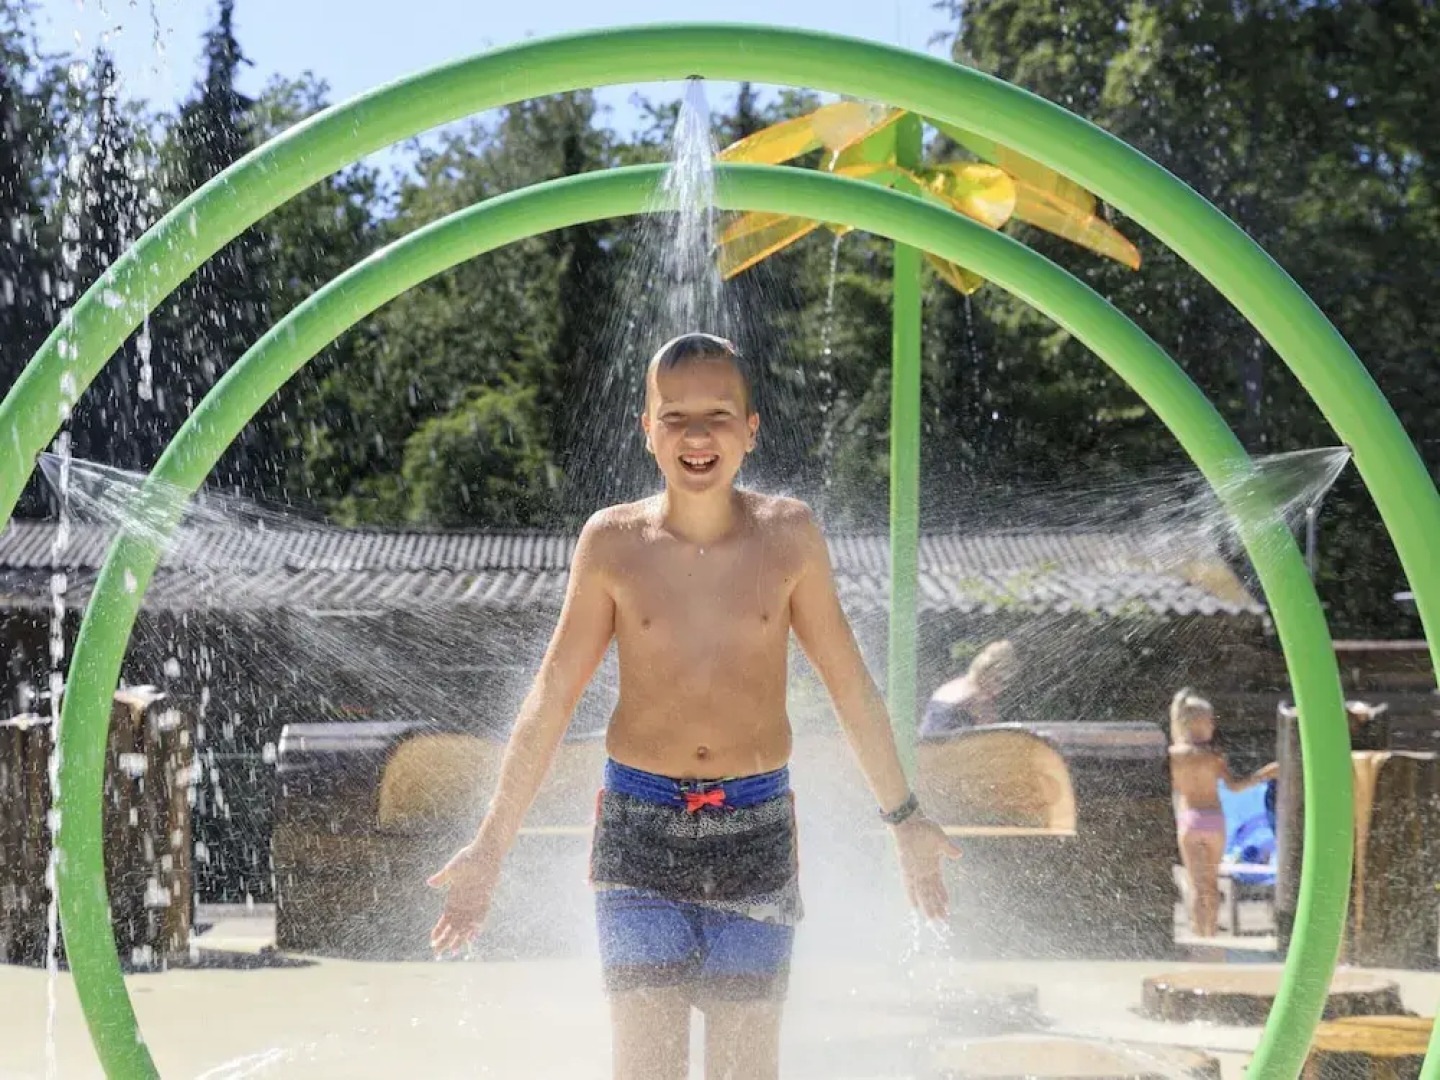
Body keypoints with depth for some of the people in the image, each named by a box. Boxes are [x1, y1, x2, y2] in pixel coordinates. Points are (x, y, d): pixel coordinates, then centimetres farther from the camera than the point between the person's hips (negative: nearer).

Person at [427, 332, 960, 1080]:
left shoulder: (789, 535, -1)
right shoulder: (612, 542, -2)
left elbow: (849, 685, 9)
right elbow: (552, 695, 4)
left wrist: (904, 817, 14)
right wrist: (490, 846, 4)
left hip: (755, 831, 1)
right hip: (639, 829, -1)